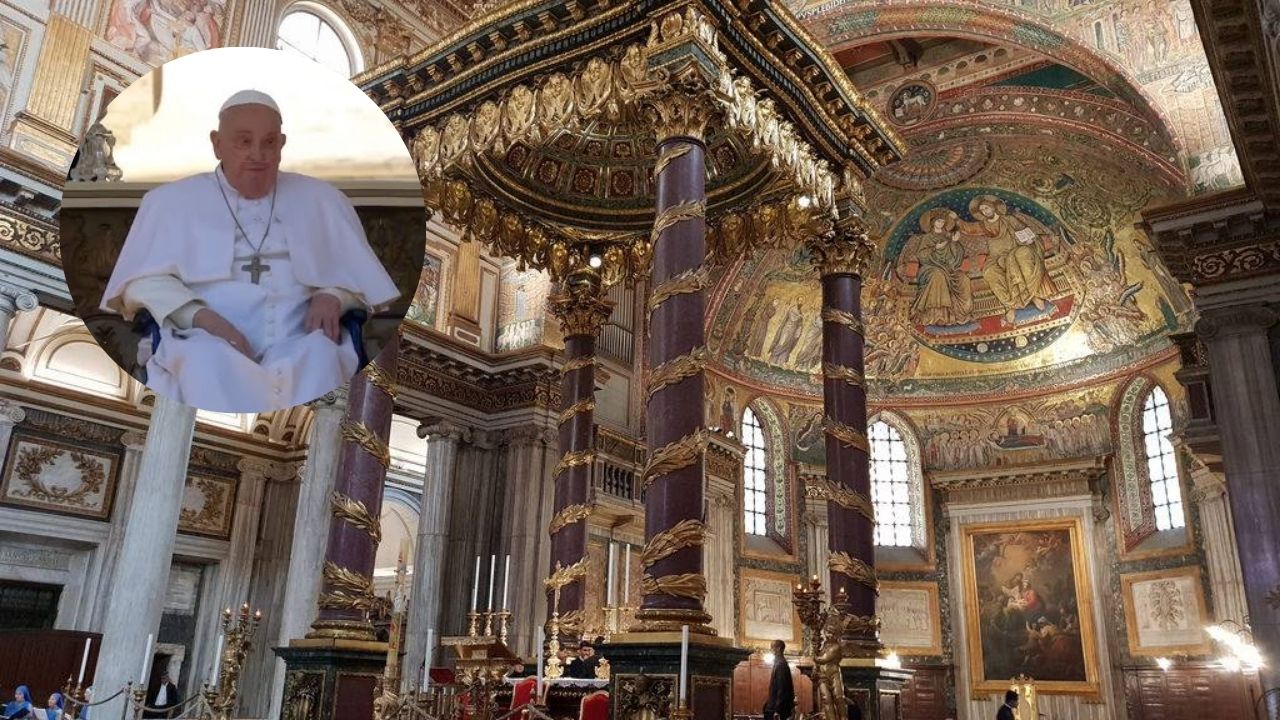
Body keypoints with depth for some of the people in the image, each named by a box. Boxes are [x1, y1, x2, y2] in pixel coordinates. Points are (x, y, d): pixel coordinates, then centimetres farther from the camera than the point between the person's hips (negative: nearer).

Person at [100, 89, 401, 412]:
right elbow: (144, 280, 8)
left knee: (321, 355, -35)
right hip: (209, 344, -1)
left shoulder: (320, 200, 22)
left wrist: (332, 297, -4)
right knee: (206, 358, -37)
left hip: (297, 347, 1)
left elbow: (358, 274, 19)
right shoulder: (172, 200, 18)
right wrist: (200, 316, -11)